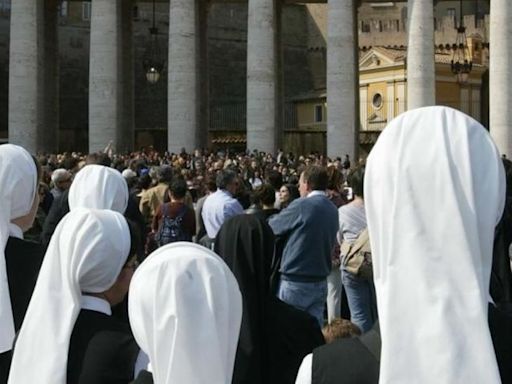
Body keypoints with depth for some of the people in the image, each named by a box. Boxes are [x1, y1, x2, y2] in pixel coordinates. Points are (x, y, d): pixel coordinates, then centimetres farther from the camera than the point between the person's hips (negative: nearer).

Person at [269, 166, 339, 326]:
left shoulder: (302, 205, -14)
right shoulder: (332, 210, 6)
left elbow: (272, 227, -5)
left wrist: (277, 217, 17)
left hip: (295, 282, -6)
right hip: (320, 283, 6)